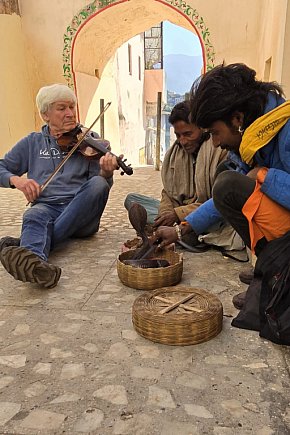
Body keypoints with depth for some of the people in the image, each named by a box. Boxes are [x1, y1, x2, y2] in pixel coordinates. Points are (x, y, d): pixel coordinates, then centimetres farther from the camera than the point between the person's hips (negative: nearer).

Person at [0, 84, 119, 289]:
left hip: (82, 212, 0)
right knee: (34, 215, -33)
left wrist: (106, 173, -20)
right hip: (46, 206, 0)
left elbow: (102, 185, 5)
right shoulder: (32, 143, 16)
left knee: (98, 183, -30)